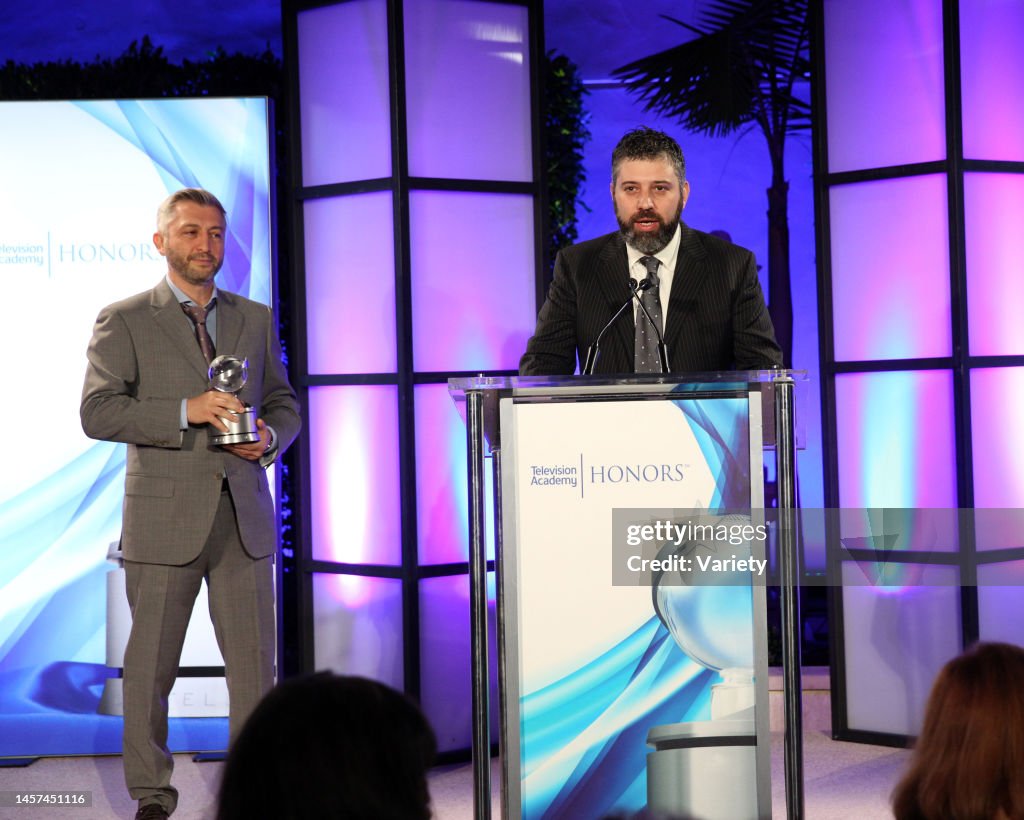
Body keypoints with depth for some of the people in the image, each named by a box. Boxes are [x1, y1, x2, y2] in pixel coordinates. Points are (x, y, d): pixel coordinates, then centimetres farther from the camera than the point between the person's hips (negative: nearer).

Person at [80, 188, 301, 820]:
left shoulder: (256, 319, 14)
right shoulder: (123, 321, 1)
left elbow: (284, 402, 18)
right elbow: (97, 412, -8)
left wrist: (271, 436, -5)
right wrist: (185, 411, -19)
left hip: (244, 516, 3)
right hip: (163, 518, -3)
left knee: (255, 662, 4)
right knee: (150, 665, 4)